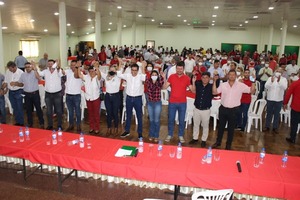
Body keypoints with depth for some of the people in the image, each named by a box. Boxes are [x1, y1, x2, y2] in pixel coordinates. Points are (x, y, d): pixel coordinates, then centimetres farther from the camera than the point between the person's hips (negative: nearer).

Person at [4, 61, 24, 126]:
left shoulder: (20, 72, -14)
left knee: (19, 108, 1)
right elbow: (5, 81, 9)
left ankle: (21, 123, 13)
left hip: (18, 92, -5)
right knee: (14, 108, 13)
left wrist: (15, 83, -24)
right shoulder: (7, 72, 2)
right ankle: (17, 122, 26)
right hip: (11, 92, 5)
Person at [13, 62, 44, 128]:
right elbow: (21, 84, 16)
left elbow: (39, 78, -30)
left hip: (35, 93, -4)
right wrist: (16, 83, -5)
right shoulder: (23, 75, 7)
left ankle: (41, 123, 13)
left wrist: (35, 69, -37)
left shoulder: (35, 73, -7)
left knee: (38, 108, 2)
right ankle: (30, 123, 27)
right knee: (28, 109, 13)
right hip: (27, 94, 4)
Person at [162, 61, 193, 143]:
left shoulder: (187, 78, -2)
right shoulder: (171, 76, 0)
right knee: (171, 119, 9)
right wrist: (164, 78, -14)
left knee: (181, 120, 9)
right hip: (172, 102, 0)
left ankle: (181, 136, 24)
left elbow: (192, 90, -4)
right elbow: (164, 87, -3)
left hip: (182, 103, 0)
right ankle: (169, 135, 24)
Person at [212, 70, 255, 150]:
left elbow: (252, 91, -6)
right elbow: (214, 92, -3)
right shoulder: (223, 85, 1)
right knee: (221, 126, 15)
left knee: (231, 128, 10)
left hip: (234, 110, -1)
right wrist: (214, 81, -9)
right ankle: (218, 142, 32)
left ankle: (228, 144, 26)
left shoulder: (241, 85, -4)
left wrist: (253, 82, -19)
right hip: (223, 108, 2)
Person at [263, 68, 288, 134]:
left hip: (279, 100, 0)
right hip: (270, 99, 0)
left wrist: (279, 81, -29)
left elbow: (284, 87, -17)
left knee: (277, 114, 9)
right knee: (269, 113, 10)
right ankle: (267, 126, 21)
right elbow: (266, 86, -12)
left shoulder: (284, 79, -1)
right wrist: (271, 81, -28)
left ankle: (275, 127, 20)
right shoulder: (270, 78, 0)